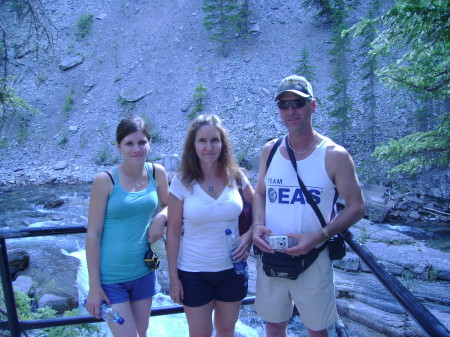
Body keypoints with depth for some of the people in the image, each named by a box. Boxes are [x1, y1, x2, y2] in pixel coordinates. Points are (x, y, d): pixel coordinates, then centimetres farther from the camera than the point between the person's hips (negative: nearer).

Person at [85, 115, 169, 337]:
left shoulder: (157, 173, -3)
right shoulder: (105, 181, -14)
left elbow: (167, 206, 14)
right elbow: (93, 235, -11)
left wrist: (160, 218, -10)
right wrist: (94, 286, -10)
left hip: (143, 273, 4)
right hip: (110, 278, -4)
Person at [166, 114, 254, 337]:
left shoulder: (236, 177, -5)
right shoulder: (182, 182, -11)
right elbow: (173, 233, -7)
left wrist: (249, 236, -12)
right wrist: (173, 278, -5)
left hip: (232, 270, 2)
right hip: (193, 273, -2)